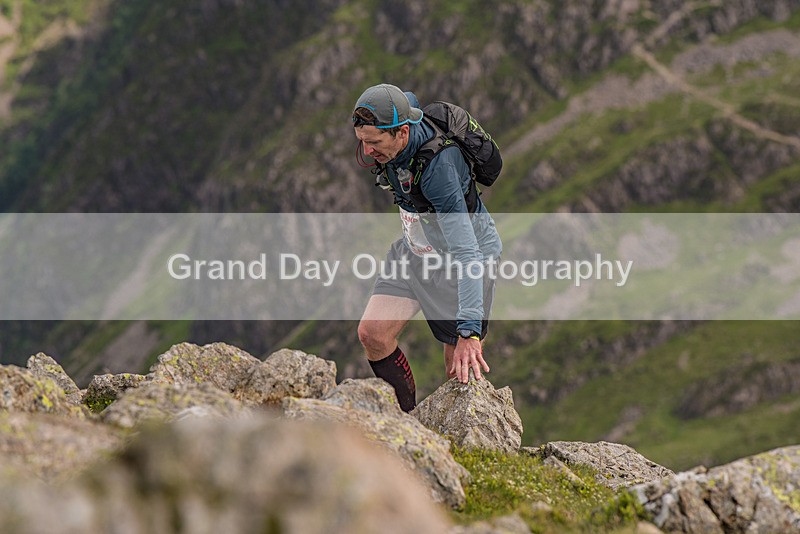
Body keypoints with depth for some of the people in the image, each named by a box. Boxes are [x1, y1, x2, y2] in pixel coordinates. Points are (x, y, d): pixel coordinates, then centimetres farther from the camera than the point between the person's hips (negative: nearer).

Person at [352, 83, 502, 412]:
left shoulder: (438, 168, -38)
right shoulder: (399, 114, -17)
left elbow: (466, 254, -43)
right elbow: (407, 101, 12)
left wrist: (469, 332, -48)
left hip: (463, 262, -7)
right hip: (415, 250, 7)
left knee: (460, 375, 2)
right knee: (372, 334, -9)